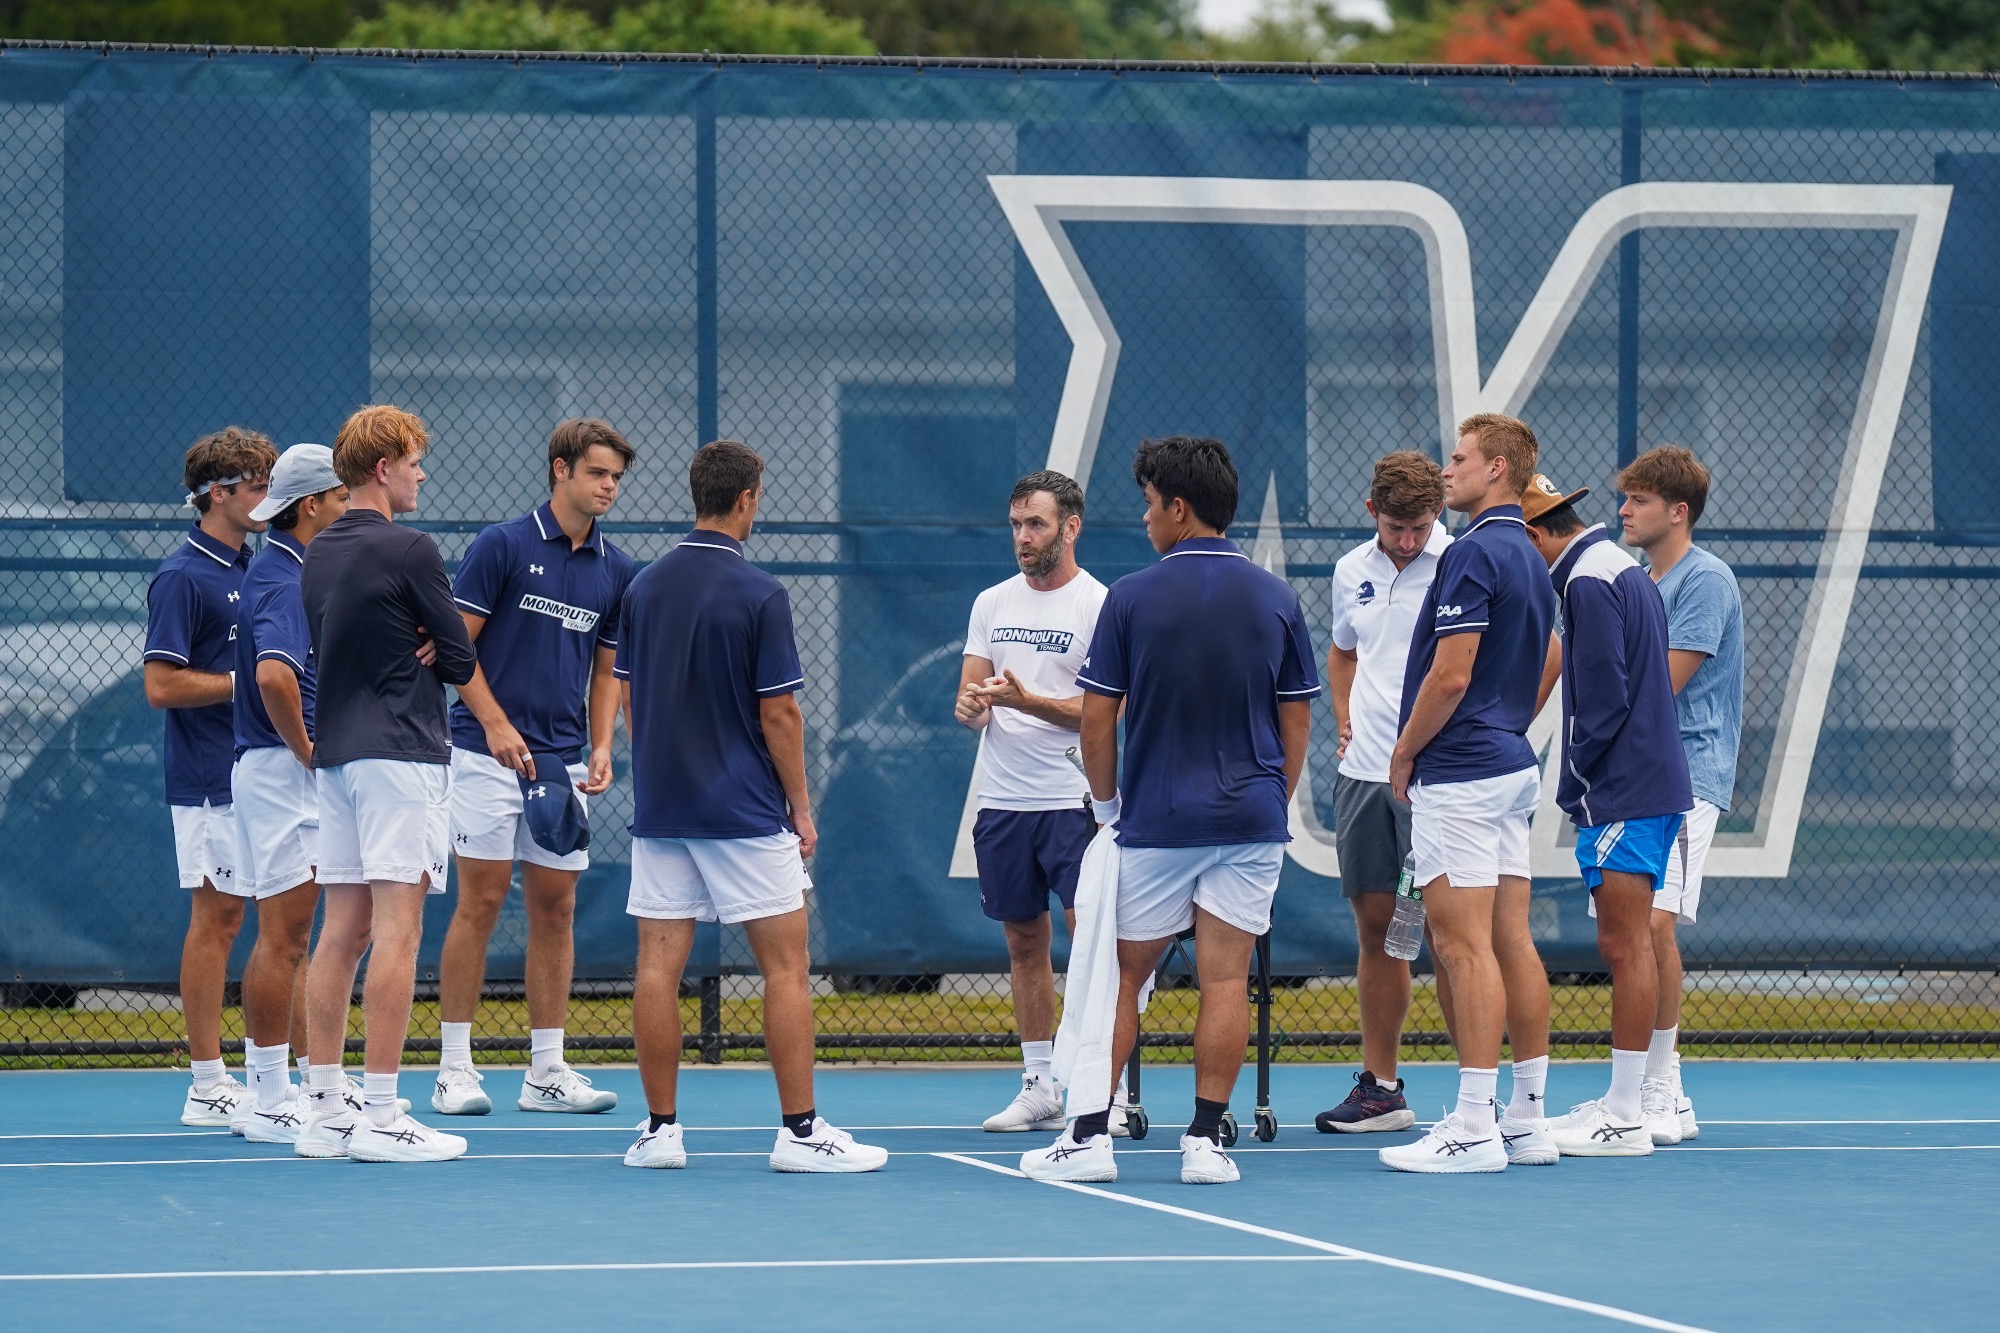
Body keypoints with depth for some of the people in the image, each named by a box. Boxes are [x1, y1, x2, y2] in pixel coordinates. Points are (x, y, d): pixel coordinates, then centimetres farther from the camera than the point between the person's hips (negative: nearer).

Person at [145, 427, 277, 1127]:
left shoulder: (249, 569, 15)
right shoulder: (183, 576, -12)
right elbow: (161, 685, -17)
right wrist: (247, 681, -15)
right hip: (210, 780, -8)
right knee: (214, 919, -5)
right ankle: (208, 1087, -2)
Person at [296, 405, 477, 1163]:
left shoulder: (319, 555, 13)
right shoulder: (409, 551, -11)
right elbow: (461, 662, -8)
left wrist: (411, 653, 4)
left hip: (337, 754, 8)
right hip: (400, 752, -8)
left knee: (342, 931, 9)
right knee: (397, 931, -8)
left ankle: (325, 1111, 8)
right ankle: (380, 1119, -11)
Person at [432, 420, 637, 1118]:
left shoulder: (615, 570, 10)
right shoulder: (502, 546, -5)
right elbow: (456, 642, -6)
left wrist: (602, 746, 2)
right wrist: (496, 722, -15)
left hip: (564, 765, 5)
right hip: (488, 755, -5)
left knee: (555, 909, 6)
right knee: (480, 904, -5)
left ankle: (546, 1072, 10)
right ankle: (454, 1070, 0)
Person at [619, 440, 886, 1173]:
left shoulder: (644, 587, 5)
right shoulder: (758, 595, -11)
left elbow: (629, 698, 10)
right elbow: (778, 712, -11)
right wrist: (802, 808, -2)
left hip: (660, 807, 5)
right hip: (745, 812, -5)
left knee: (659, 963, 4)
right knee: (785, 964, 0)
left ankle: (660, 1129, 5)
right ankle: (799, 1132, -2)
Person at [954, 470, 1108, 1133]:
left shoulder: (1100, 605, -5)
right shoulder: (992, 603, 12)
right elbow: (970, 698, 11)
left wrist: (1026, 701, -23)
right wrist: (971, 706, -13)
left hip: (1074, 800, -6)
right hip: (1002, 800, 6)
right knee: (1024, 943, 9)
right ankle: (1039, 1086, 15)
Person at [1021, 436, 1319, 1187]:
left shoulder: (1132, 598, -6)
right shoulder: (1276, 599, 2)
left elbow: (1097, 719, -3)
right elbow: (1297, 720, 6)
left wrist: (1107, 803, 11)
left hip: (1155, 821, -2)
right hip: (1250, 817, 2)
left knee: (1123, 977, 8)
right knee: (1225, 978, 1)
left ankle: (1090, 1137, 8)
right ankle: (1206, 1140, -2)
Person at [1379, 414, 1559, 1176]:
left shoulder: (1473, 554, -16)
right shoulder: (1528, 558, 15)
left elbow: (1451, 676, -20)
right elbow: (1549, 663, 25)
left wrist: (1403, 755, -8)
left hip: (1459, 773, -10)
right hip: (1512, 767, 10)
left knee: (1463, 944, -10)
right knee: (1511, 941, 9)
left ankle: (1473, 1127, -13)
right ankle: (1528, 1120, 10)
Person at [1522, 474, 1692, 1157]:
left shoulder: (1590, 581, -13)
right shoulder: (1624, 570, 18)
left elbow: (1603, 698, -19)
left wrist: (1573, 786, -9)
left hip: (1622, 794, -10)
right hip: (1651, 787, 10)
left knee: (1625, 947, -8)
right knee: (1626, 946, 13)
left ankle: (1623, 1120, -8)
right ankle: (1622, 1100, 18)